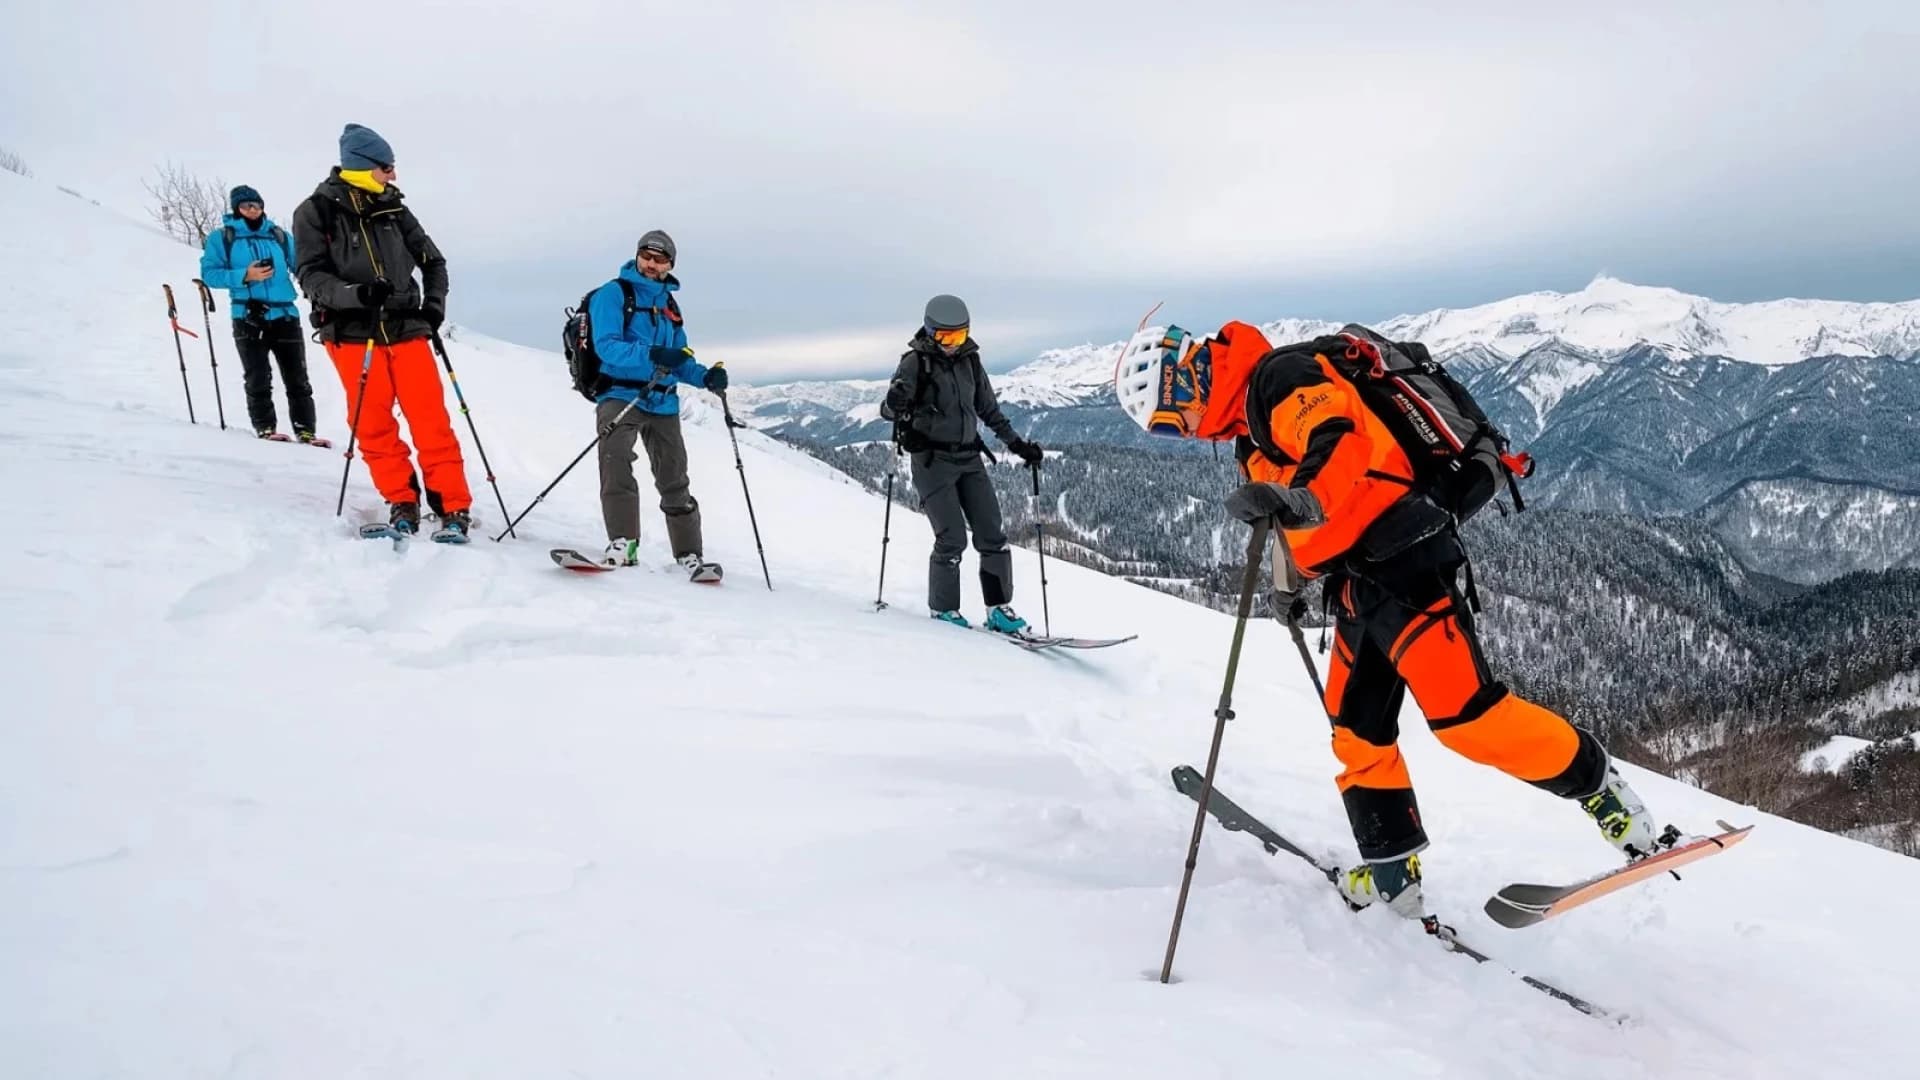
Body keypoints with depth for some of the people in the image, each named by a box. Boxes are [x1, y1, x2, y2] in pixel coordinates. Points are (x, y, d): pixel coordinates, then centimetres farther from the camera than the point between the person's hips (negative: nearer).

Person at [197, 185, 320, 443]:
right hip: (248, 318, -2)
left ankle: (305, 430, 6)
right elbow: (209, 273, 0)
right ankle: (265, 428, 4)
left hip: (285, 316, 2)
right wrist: (244, 276, -14)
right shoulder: (222, 237, 7)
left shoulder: (279, 235, 14)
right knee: (258, 380, -4)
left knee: (297, 380, 2)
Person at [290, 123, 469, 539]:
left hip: (406, 328, 2)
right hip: (352, 333, -2)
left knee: (431, 420, -4)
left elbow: (433, 261, 19)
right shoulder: (316, 212, 1)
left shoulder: (393, 209, 10)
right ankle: (402, 503, 11)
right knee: (374, 425, -1)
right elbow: (311, 275, -6)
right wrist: (355, 293, -24)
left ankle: (454, 508, -1)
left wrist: (434, 305, 3)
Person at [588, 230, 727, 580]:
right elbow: (606, 346, -14)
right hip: (620, 395, -5)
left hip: (662, 401, 5)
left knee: (674, 479, 6)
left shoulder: (669, 305, 19)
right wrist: (651, 355, -28)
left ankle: (690, 555, 11)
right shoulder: (613, 293, 1)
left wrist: (705, 376, 0)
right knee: (616, 464, -26)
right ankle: (623, 543, -27)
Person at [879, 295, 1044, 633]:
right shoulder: (916, 362, -7)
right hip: (932, 459, -5)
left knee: (993, 536, 1)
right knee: (952, 539, -10)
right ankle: (943, 612, 7)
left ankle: (999, 610, 10)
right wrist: (896, 403, -36)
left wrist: (1016, 443, 15)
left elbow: (989, 409, 19)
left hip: (969, 458, 5)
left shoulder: (970, 360, 9)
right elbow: (888, 411, -13)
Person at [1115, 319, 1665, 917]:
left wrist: (1300, 499, -45)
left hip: (1399, 555, -10)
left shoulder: (1279, 375, -9)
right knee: (1358, 730, 10)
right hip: (1359, 582, 10)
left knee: (1463, 713, -12)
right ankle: (1392, 879, 18)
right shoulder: (1248, 422, 20)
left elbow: (1342, 445, -28)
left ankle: (1601, 788, 8)